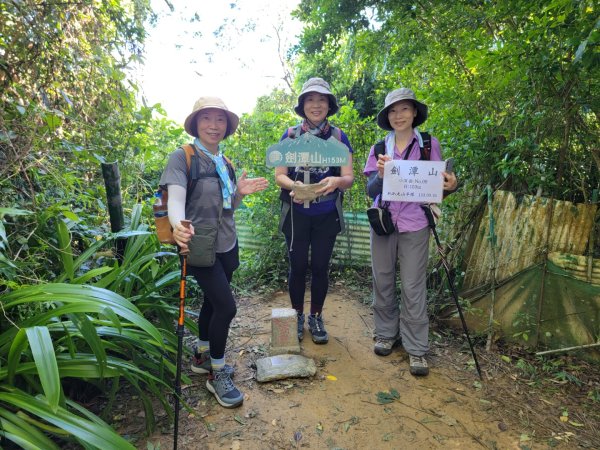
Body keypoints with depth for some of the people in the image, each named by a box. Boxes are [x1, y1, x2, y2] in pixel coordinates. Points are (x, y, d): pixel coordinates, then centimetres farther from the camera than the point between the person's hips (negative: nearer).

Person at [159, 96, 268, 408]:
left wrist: (240, 192, -5)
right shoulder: (182, 157, -10)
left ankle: (202, 357, 39)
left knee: (213, 301, 17)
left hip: (226, 245, 7)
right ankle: (217, 374, 11)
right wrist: (179, 225, -46)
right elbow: (175, 199, -25)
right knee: (226, 305, -11)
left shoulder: (225, 163, 10)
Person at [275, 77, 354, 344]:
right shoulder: (290, 135, 0)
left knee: (320, 267, 7)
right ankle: (297, 317, 26)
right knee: (298, 267, 6)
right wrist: (293, 185, -26)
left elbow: (349, 178, -5)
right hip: (296, 213, 0)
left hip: (327, 215, 1)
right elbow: (279, 175, -3)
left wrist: (336, 181, -28)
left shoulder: (338, 137, 1)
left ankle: (316, 318, 26)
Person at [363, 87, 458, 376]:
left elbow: (437, 187, 4)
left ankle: (416, 348, 13)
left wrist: (450, 186, -18)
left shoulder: (430, 145, 2)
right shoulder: (379, 149, 6)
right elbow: (371, 191, 1)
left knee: (413, 287, 0)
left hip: (414, 225, -2)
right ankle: (386, 333, 29)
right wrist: (381, 175, -19)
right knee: (382, 282, 10)